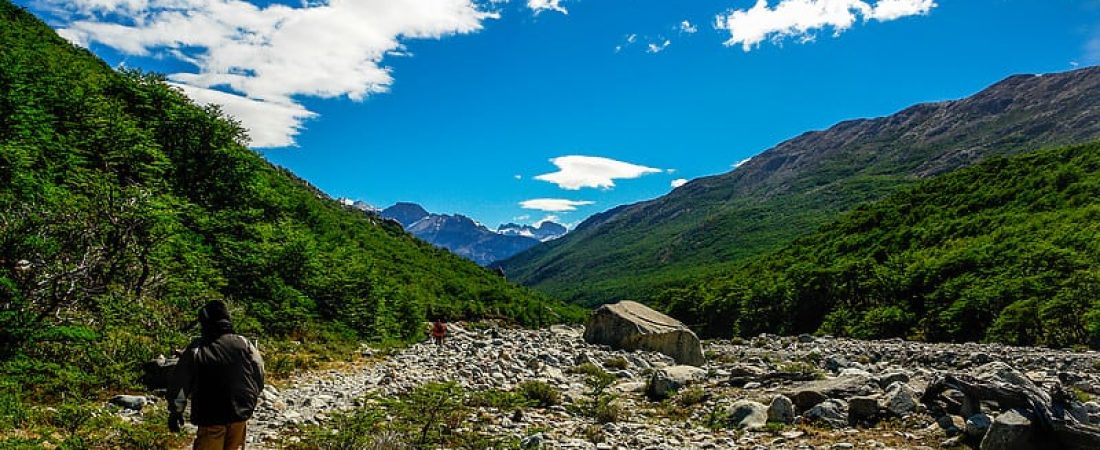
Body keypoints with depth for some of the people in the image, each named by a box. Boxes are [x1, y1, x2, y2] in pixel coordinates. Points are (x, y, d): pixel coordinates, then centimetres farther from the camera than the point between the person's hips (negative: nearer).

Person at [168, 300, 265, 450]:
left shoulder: (195, 350, -10)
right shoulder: (243, 343, -3)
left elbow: (180, 383, -6)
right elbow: (259, 374, 4)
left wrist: (175, 411, 8)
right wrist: (251, 400, 20)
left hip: (211, 417, -3)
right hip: (241, 413, 3)